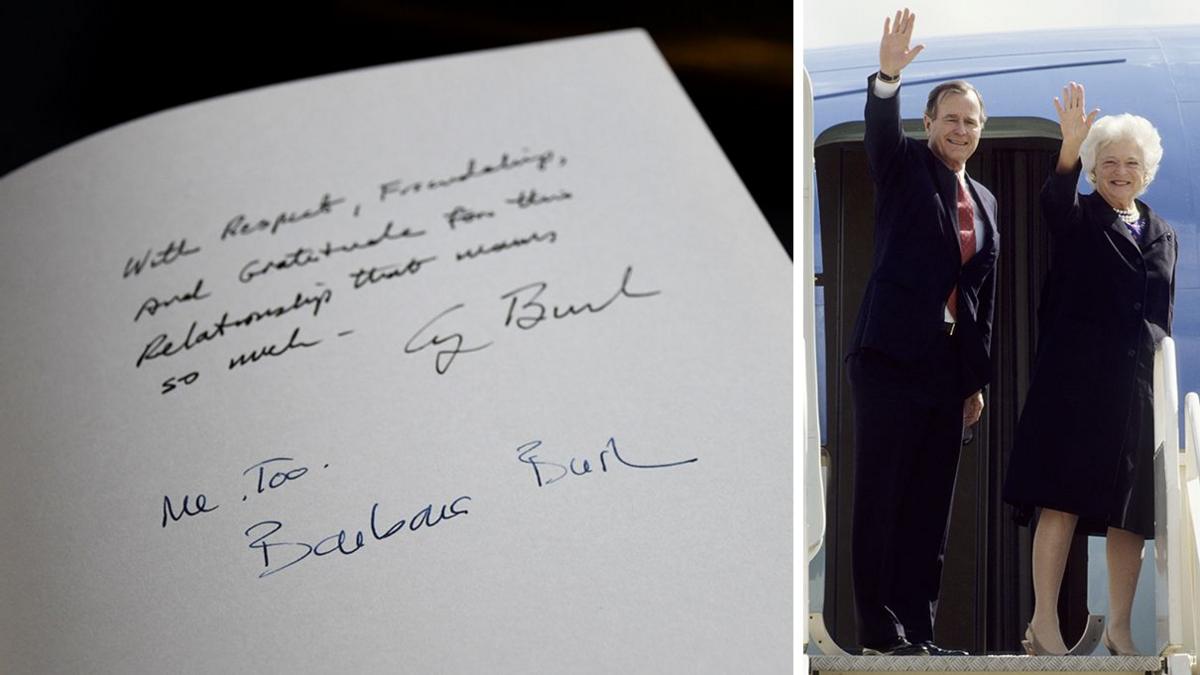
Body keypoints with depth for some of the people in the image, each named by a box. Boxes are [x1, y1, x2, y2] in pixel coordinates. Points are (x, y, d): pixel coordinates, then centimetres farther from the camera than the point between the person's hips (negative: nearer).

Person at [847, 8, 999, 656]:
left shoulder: (984, 200, 18)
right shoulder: (905, 166, 3)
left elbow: (983, 293, 18)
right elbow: (881, 131, -21)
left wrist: (977, 379, 15)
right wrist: (888, 75, -40)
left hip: (947, 368, 6)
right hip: (892, 355, -6)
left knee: (929, 503, 6)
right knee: (881, 497, -4)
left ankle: (918, 628, 10)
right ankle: (879, 628, -3)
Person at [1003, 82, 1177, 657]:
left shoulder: (1163, 237, 16)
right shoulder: (1077, 219, 3)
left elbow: (1164, 318, 19)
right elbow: (1056, 198, -21)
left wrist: (1165, 388, 12)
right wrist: (1070, 145, -41)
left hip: (1139, 389, 4)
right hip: (1076, 384, -4)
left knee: (1130, 514, 4)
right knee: (1062, 504, -8)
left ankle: (1119, 629, 11)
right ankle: (1044, 627, -6)